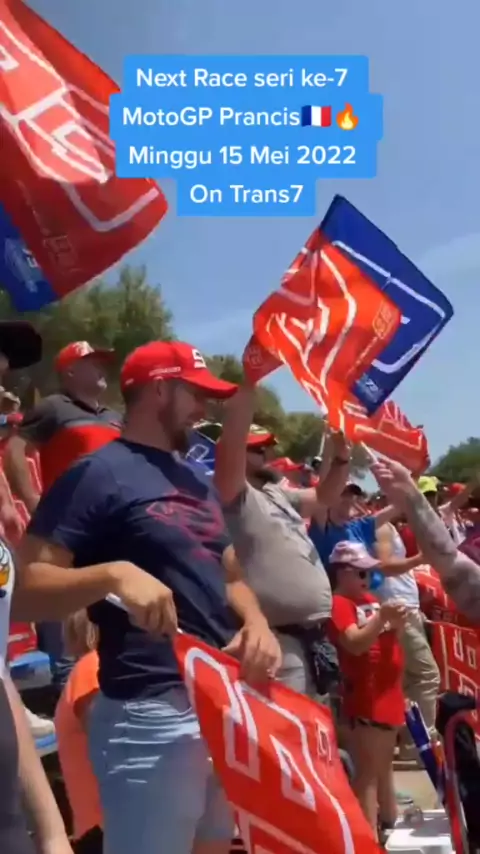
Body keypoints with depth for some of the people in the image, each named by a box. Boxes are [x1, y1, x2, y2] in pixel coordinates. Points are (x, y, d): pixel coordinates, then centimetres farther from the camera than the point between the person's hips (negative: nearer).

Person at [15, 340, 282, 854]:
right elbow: (27, 587, -16)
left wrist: (255, 623, 0)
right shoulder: (97, 474, -10)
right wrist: (114, 574, -32)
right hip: (151, 715, -8)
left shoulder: (196, 480, 16)